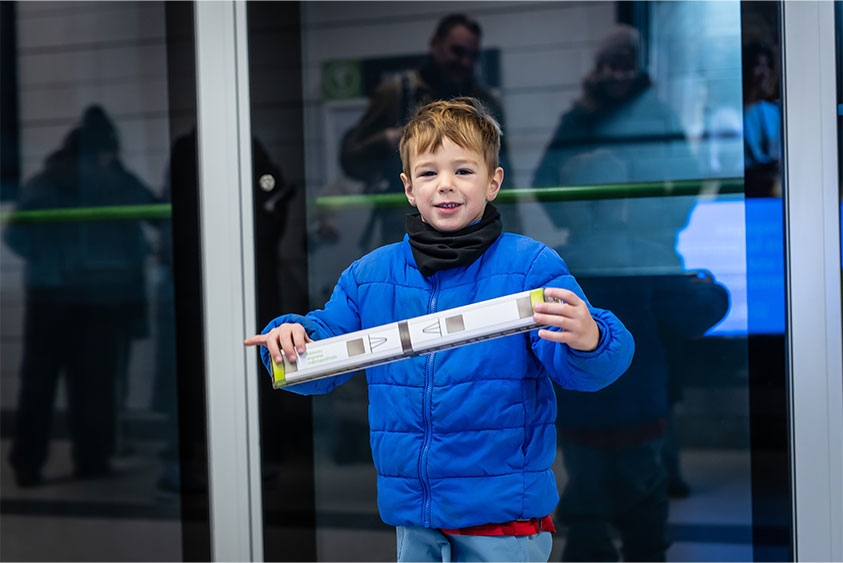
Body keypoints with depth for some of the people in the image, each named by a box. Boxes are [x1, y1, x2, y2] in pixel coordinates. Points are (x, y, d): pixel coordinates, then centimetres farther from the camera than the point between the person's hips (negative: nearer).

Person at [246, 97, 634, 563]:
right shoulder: (369, 275, 4)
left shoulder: (530, 266, -8)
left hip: (503, 511, -4)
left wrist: (588, 341, -41)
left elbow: (574, 367, -18)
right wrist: (290, 337, -13)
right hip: (412, 510, 4)